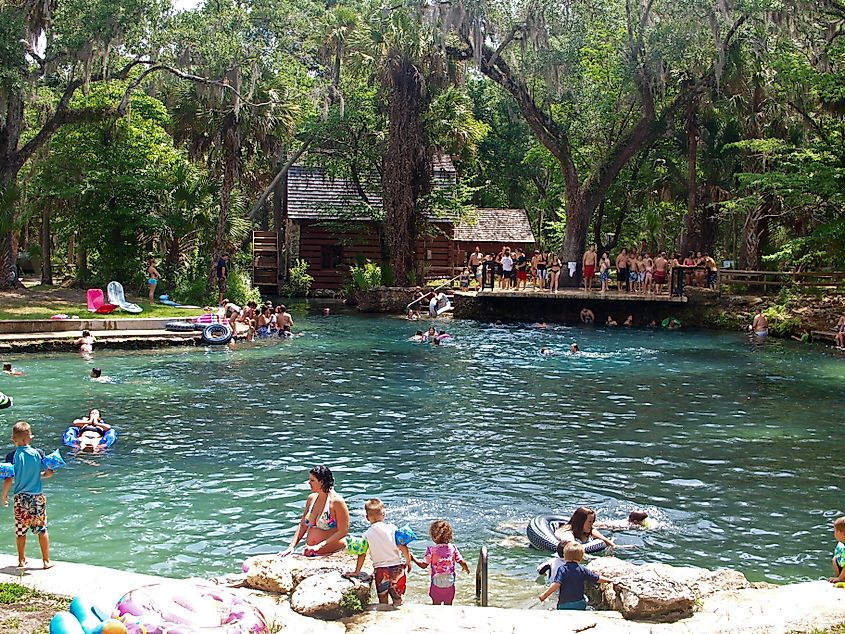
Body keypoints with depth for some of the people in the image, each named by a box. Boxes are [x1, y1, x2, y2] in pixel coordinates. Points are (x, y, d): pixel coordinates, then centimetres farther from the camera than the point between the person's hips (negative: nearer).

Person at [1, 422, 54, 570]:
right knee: (42, 530, 8)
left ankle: (21, 561, 20)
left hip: (20, 498, -1)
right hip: (38, 497, 1)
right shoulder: (38, 453, -5)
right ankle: (46, 561, 12)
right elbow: (50, 473, -4)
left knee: (20, 531, 11)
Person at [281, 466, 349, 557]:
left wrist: (318, 546, -18)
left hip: (332, 554, -6)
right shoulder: (311, 498, 11)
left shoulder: (337, 502, -9)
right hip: (310, 552, 6)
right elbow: (302, 525, 16)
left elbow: (342, 532, -12)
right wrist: (291, 547, 3)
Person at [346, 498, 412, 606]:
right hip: (396, 567, 0)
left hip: (380, 569, 0)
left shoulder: (367, 534, -3)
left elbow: (362, 554, -3)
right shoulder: (392, 528, -5)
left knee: (382, 598, 13)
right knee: (397, 597, 12)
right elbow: (403, 547, -9)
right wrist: (408, 561, 5)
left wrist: (357, 572, 6)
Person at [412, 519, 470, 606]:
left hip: (436, 583, -2)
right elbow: (462, 563, 0)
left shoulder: (431, 550, -12)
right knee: (448, 605, 14)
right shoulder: (453, 548, -4)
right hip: (450, 584, 2)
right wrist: (466, 569, 22)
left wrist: (414, 558, 4)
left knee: (436, 605, 11)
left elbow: (424, 565, -11)